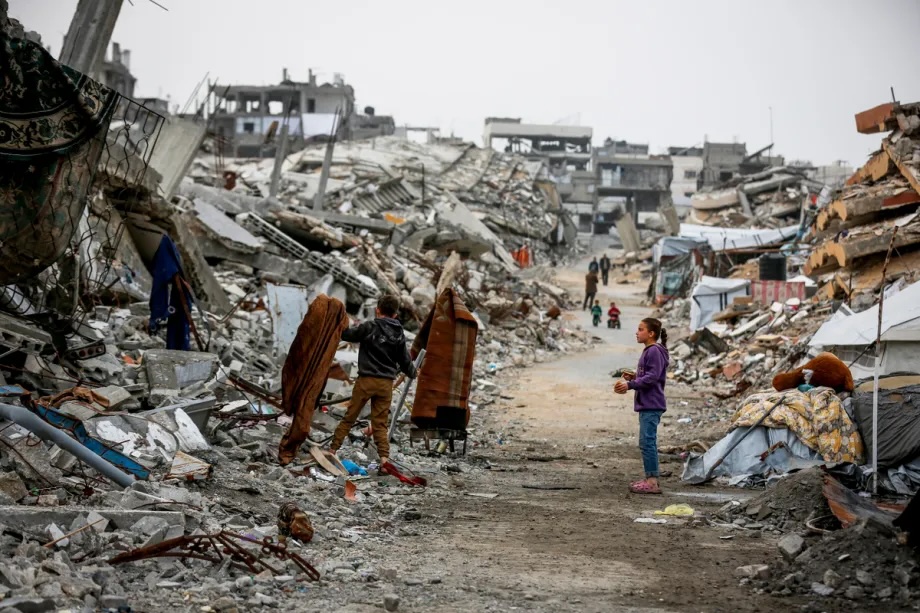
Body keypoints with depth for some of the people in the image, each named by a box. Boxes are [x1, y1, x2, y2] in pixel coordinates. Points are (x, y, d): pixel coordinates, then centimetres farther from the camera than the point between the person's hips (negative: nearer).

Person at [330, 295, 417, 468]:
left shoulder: (370, 327, -7)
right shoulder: (399, 334, 6)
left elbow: (347, 334, 0)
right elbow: (405, 360, 14)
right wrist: (413, 373, 34)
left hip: (366, 379, -3)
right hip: (386, 383, 3)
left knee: (349, 417, 7)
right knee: (381, 424, 7)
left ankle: (332, 449, 10)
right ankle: (384, 457, -5)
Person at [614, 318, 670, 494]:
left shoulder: (654, 351, -14)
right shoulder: (649, 351, 17)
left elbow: (652, 377, -21)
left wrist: (630, 385, -21)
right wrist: (634, 377, 8)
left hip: (651, 405, -11)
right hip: (647, 404, 11)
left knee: (647, 441, -10)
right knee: (647, 442, 14)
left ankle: (652, 481, -9)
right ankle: (650, 479, 20)